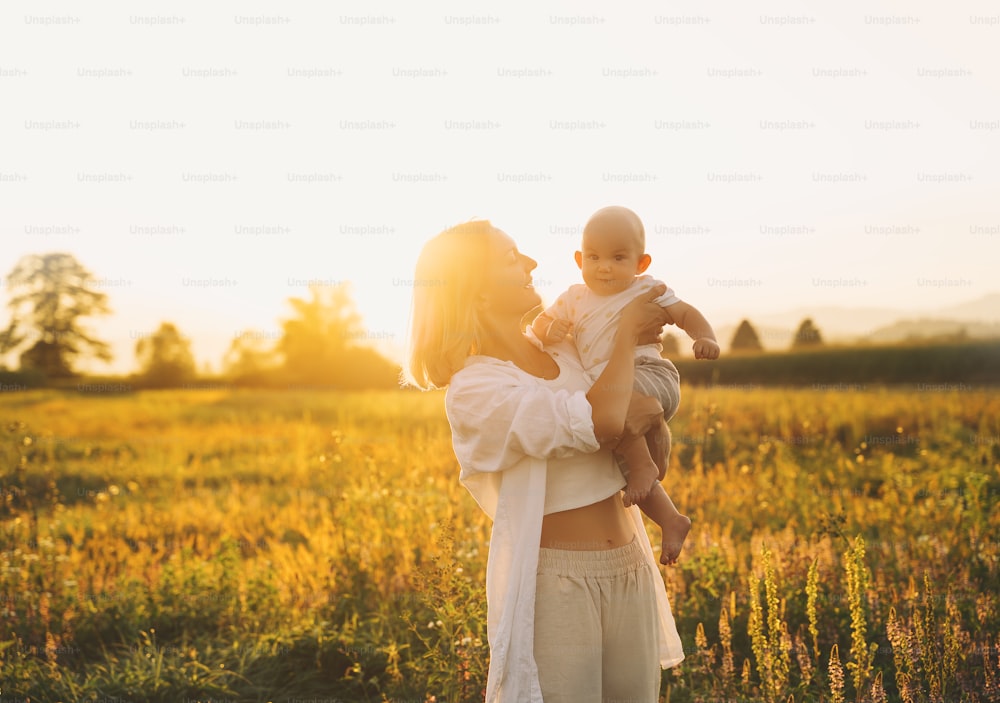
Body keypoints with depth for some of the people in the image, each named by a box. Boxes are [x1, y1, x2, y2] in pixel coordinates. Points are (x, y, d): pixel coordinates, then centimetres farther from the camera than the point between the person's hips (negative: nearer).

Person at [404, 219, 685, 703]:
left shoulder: (564, 350, 10)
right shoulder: (473, 391, -12)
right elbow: (601, 421, -23)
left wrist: (646, 409, -9)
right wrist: (627, 331, -7)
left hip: (629, 570, 7)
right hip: (554, 579, -6)